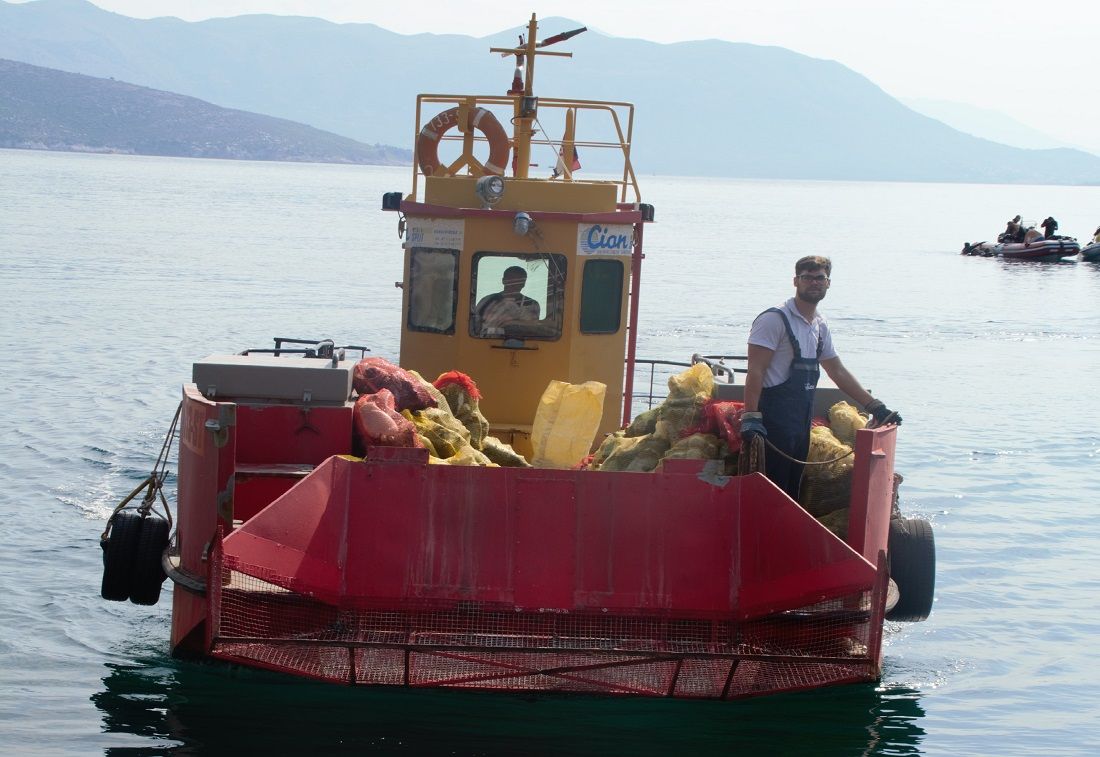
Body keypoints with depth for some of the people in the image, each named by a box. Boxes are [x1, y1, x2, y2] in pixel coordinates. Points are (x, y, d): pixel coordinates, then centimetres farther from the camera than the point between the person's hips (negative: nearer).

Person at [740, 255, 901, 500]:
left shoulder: (820, 326, 15)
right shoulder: (774, 319, -10)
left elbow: (838, 372, 24)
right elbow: (756, 371, -16)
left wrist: (875, 406, 20)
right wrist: (751, 417, -26)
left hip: (801, 420, 8)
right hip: (775, 419, -8)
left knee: (793, 487, 11)